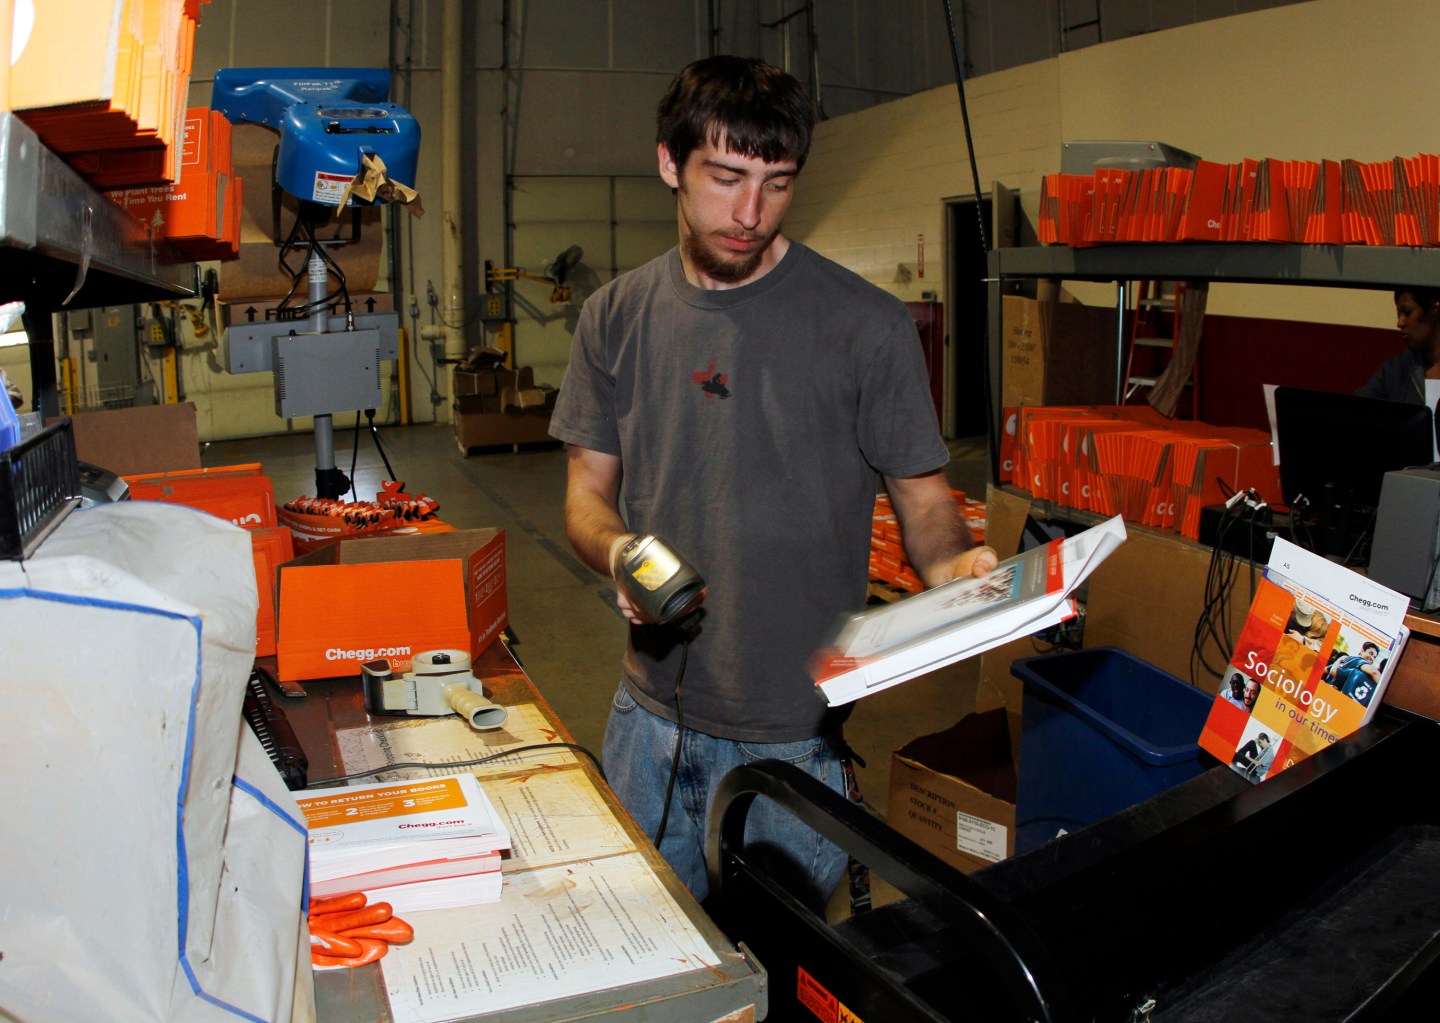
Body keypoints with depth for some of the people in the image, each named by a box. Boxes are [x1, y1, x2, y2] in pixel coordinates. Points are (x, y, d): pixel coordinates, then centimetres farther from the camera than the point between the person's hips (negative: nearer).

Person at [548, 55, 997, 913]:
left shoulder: (865, 324, -9)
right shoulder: (617, 318, 2)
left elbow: (921, 491, -3)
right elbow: (588, 488, 6)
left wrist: (951, 563, -25)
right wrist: (617, 551, -16)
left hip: (797, 734, -3)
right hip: (651, 714, 4)